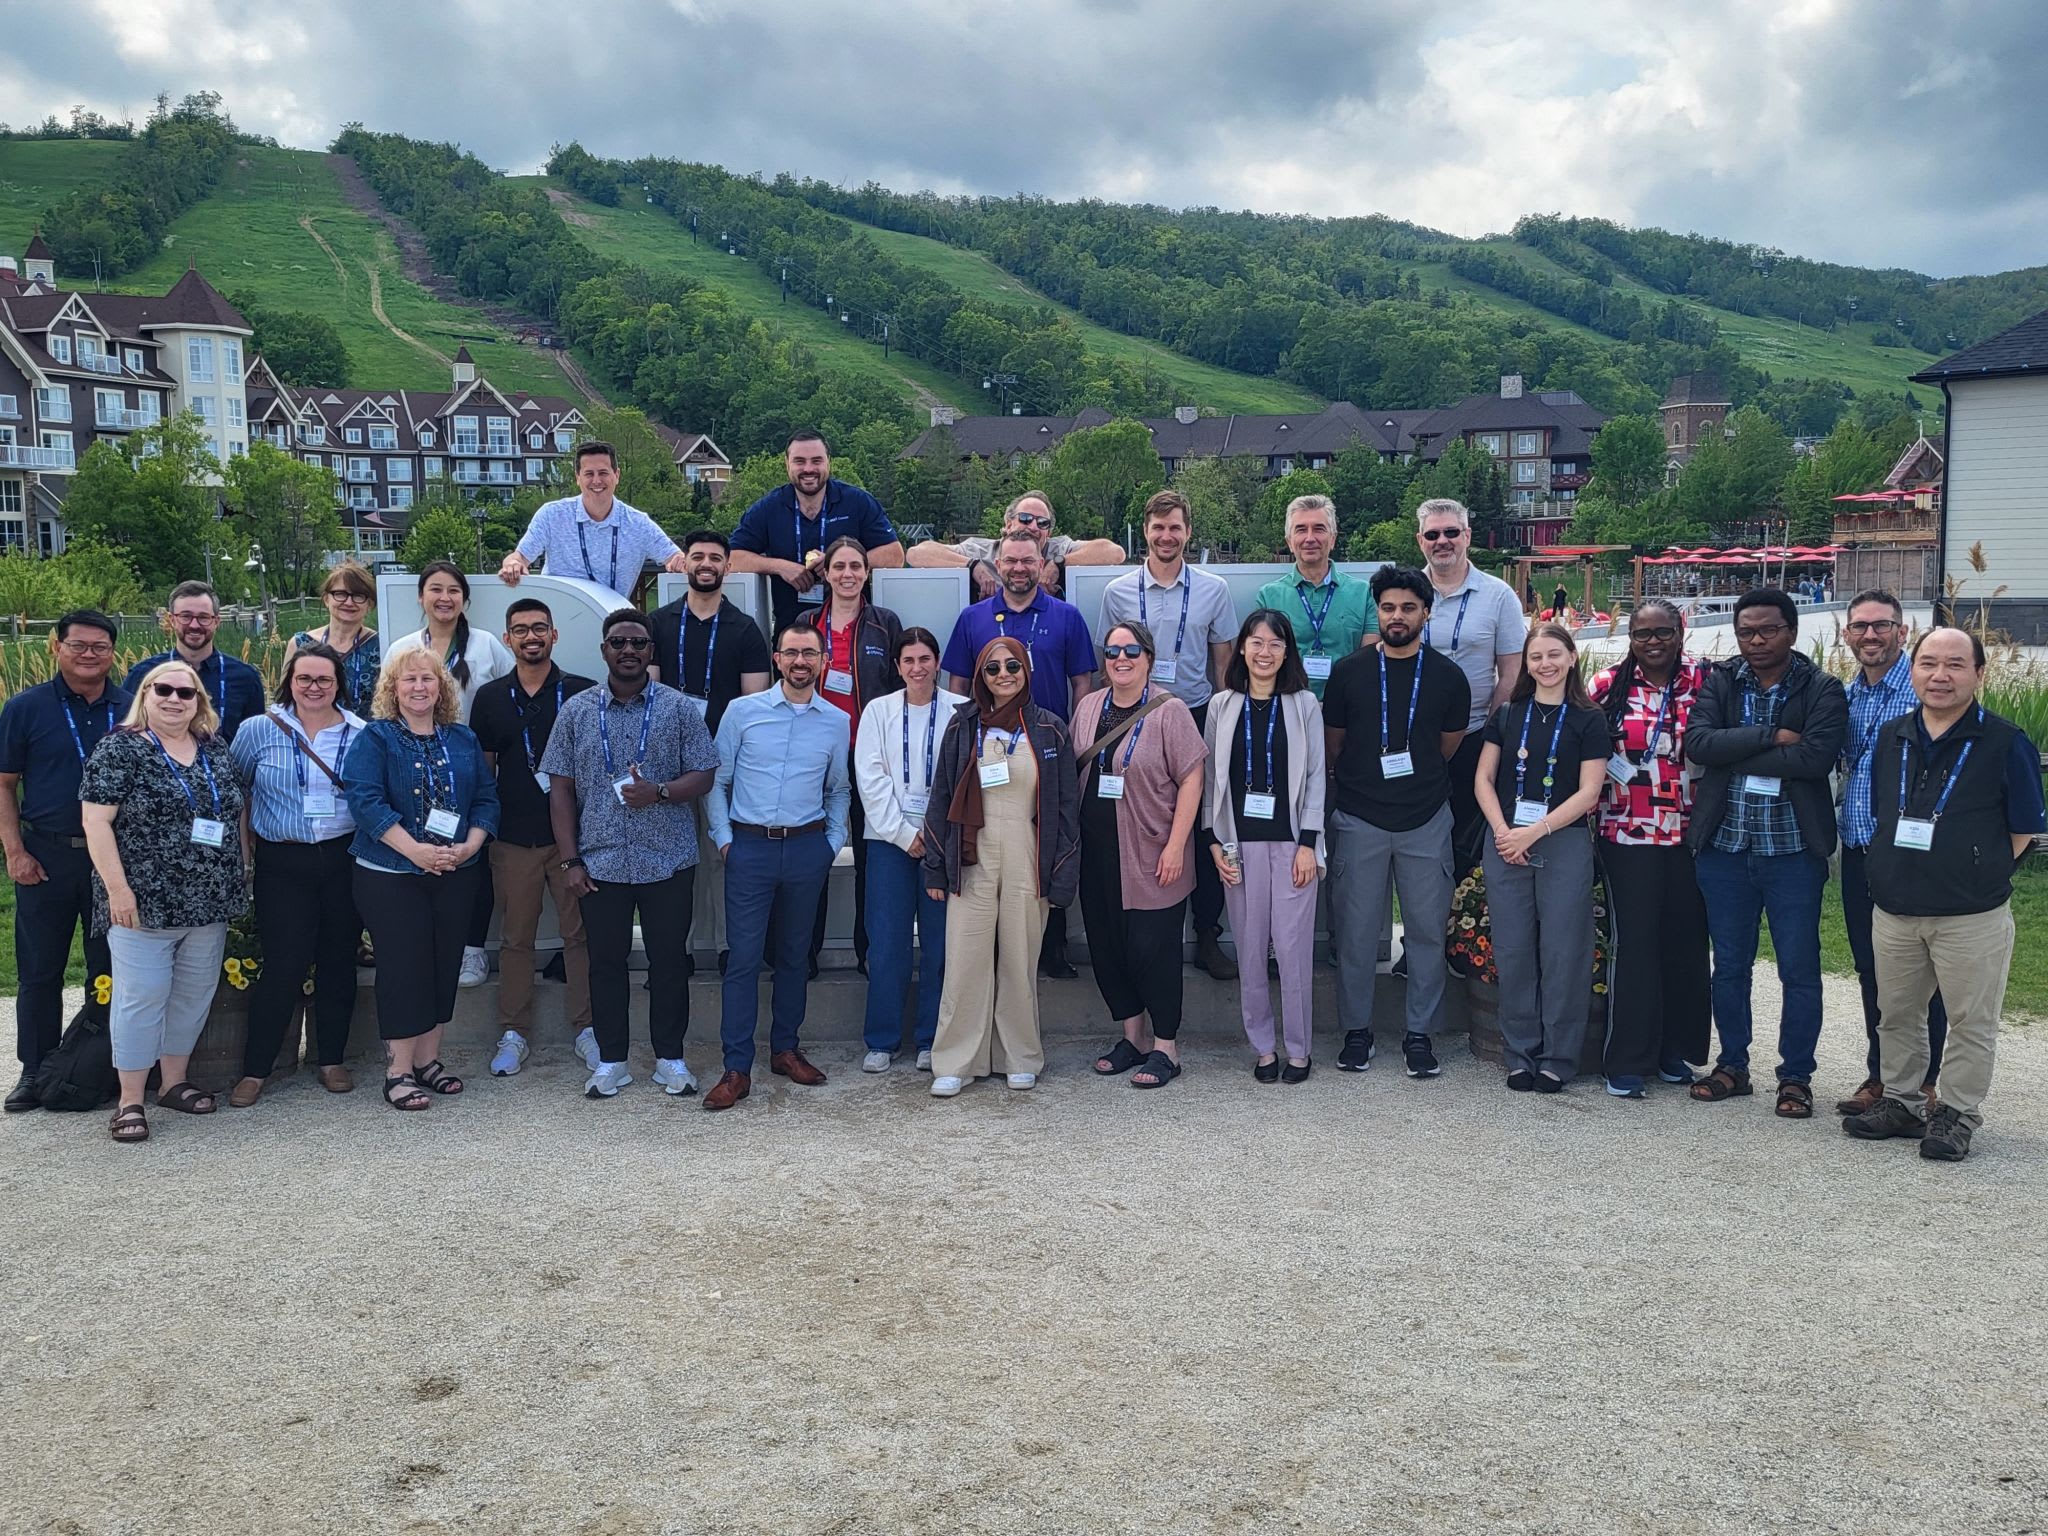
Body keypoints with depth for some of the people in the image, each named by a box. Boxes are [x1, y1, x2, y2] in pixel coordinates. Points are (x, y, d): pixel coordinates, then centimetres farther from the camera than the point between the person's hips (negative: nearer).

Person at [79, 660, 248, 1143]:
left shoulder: (216, 750, 10)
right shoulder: (119, 749, -6)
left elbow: (239, 809, 18)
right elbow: (95, 819, -10)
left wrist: (239, 876, 11)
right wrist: (117, 887, -16)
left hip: (210, 903, 6)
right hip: (144, 903, -5)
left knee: (194, 994, 12)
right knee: (142, 997, -2)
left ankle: (175, 1082, 27)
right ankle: (130, 1101, 7)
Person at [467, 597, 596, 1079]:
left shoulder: (582, 693, 1)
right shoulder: (491, 699, 7)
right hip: (513, 837, 2)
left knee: (580, 932, 3)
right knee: (515, 938, 7)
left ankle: (585, 1027, 14)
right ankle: (514, 1034, 17)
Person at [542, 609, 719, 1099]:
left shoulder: (679, 708, 1)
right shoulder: (576, 711, 5)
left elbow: (703, 777, 0)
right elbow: (560, 788, 5)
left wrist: (659, 792, -20)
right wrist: (569, 860, -1)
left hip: (668, 861, -1)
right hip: (600, 863, 1)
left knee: (669, 960, 7)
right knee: (606, 961, 8)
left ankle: (670, 1058, 19)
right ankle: (610, 1060, 20)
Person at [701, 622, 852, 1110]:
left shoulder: (837, 722, 7)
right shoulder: (742, 711, 1)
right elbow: (716, 781, 5)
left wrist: (833, 843, 8)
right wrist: (724, 838, -1)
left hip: (807, 848, 2)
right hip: (750, 846, -2)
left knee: (794, 955, 12)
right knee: (744, 957, -4)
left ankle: (785, 1048, 25)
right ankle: (737, 1069, 0)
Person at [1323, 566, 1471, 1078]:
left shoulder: (1447, 677, 1)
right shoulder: (1349, 671, 0)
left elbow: (1448, 745, 13)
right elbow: (1331, 744, 10)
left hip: (1425, 821, 0)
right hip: (1359, 821, 0)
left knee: (1428, 929, 4)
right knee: (1356, 929, 4)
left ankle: (1419, 1034, 16)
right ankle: (1356, 1030, 17)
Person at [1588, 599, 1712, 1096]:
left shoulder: (1704, 682, 3)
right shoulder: (1608, 685, -1)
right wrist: (1591, 811, 1)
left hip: (1690, 833, 2)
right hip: (1628, 834, -2)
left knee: (1686, 942, 9)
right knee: (1634, 943, -2)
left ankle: (1676, 1050, 23)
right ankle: (1628, 1061, 5)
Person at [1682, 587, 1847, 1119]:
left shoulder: (1822, 691, -3)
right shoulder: (1720, 682, 4)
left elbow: (1816, 757, -20)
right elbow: (1698, 742, -12)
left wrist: (1735, 756, -15)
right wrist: (1772, 737, -17)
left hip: (1793, 850, -2)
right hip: (1725, 846, 3)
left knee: (1799, 969, 4)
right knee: (1729, 964, 12)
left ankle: (1796, 1076, 16)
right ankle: (1732, 1066, 26)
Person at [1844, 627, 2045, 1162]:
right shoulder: (1891, 737, 6)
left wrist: (1978, 873, -1)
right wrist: (1898, 870, 11)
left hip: (1971, 916, -5)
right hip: (1893, 910, 5)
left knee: (1971, 1022, 5)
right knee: (1897, 1015, 15)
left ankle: (1957, 1114, 17)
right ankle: (1901, 1101, 29)